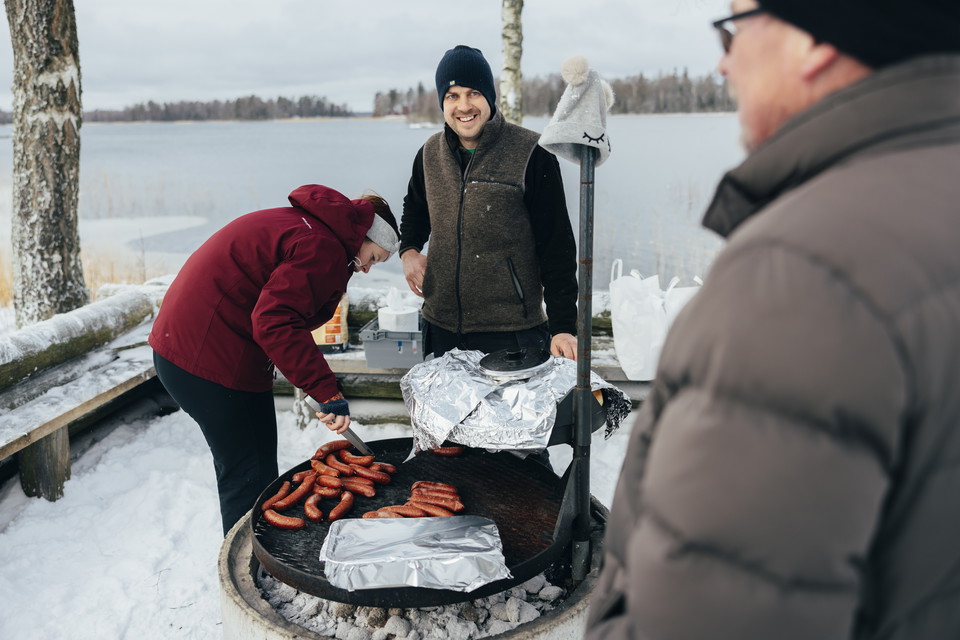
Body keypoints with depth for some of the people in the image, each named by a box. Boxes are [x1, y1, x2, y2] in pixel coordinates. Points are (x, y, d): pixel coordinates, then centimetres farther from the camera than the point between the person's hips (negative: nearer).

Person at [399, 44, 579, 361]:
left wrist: (562, 326, -12)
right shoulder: (429, 154, 6)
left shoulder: (532, 154, -9)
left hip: (513, 334, -4)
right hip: (441, 329, 5)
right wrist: (408, 250, 7)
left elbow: (557, 248, -8)